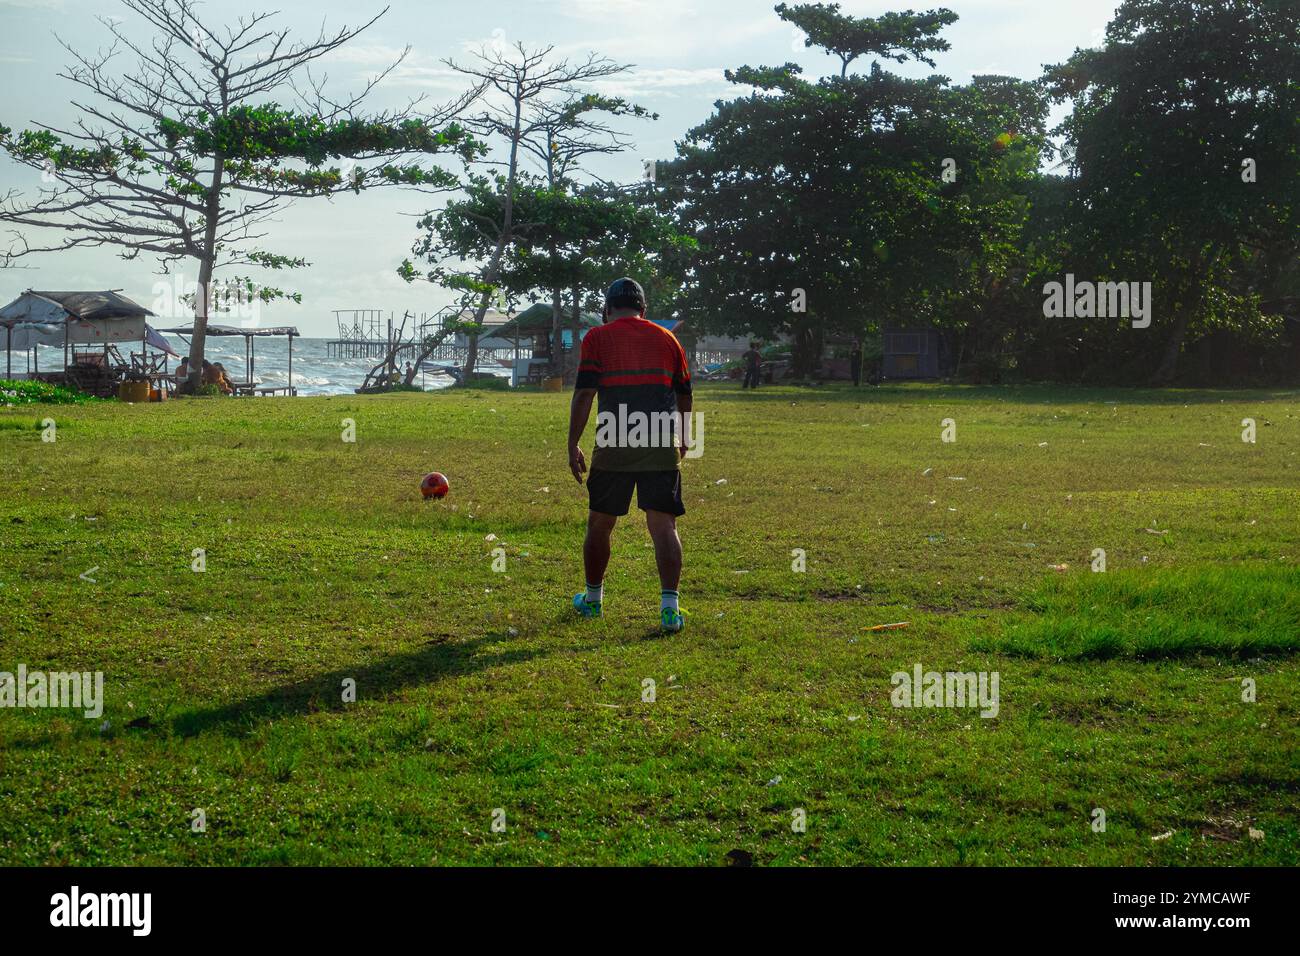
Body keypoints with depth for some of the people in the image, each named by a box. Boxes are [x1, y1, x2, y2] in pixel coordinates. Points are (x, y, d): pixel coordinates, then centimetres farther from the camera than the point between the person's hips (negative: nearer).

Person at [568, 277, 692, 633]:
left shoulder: (598, 338, 3)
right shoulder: (667, 339, 12)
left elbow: (583, 394, -4)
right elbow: (684, 397, 17)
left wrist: (573, 445, 0)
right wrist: (682, 441, 29)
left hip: (614, 447, -2)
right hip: (663, 447, 2)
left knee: (600, 524, 14)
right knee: (663, 526, 0)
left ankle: (592, 598, 28)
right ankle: (670, 606, -11)